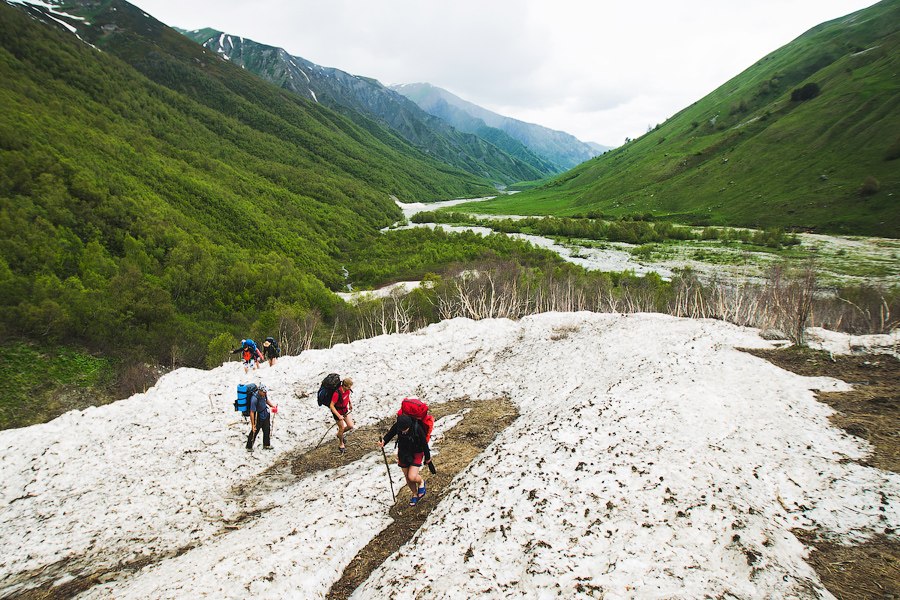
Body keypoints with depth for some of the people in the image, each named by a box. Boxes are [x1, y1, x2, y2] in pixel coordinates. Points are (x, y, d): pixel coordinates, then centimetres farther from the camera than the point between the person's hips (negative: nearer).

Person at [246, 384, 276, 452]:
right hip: (258, 417, -7)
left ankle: (266, 445, 41)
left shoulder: (264, 394, -12)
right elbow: (252, 412, -30)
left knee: (266, 431, 21)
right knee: (254, 432, 8)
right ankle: (249, 447, 29)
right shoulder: (254, 399, -34)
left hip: (265, 415, 7)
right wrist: (253, 425, -27)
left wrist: (273, 406, -3)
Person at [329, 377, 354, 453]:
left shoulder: (347, 389, -15)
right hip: (338, 412, -6)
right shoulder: (337, 394, -36)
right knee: (342, 428, 9)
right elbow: (331, 406, -28)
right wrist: (339, 416, -28)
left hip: (345, 410, 6)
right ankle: (341, 444, 35)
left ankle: (339, 434, 35)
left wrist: (350, 403, 15)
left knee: (350, 426, 5)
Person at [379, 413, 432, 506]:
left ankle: (421, 482, 18)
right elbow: (390, 433, -5)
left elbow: (424, 444, -17)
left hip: (416, 454, -4)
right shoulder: (397, 426, -22)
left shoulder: (417, 429, -31)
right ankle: (415, 495, 39)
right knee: (407, 477, 14)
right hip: (403, 453, 4)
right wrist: (384, 441, -28)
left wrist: (427, 457, -4)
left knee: (412, 477, -17)